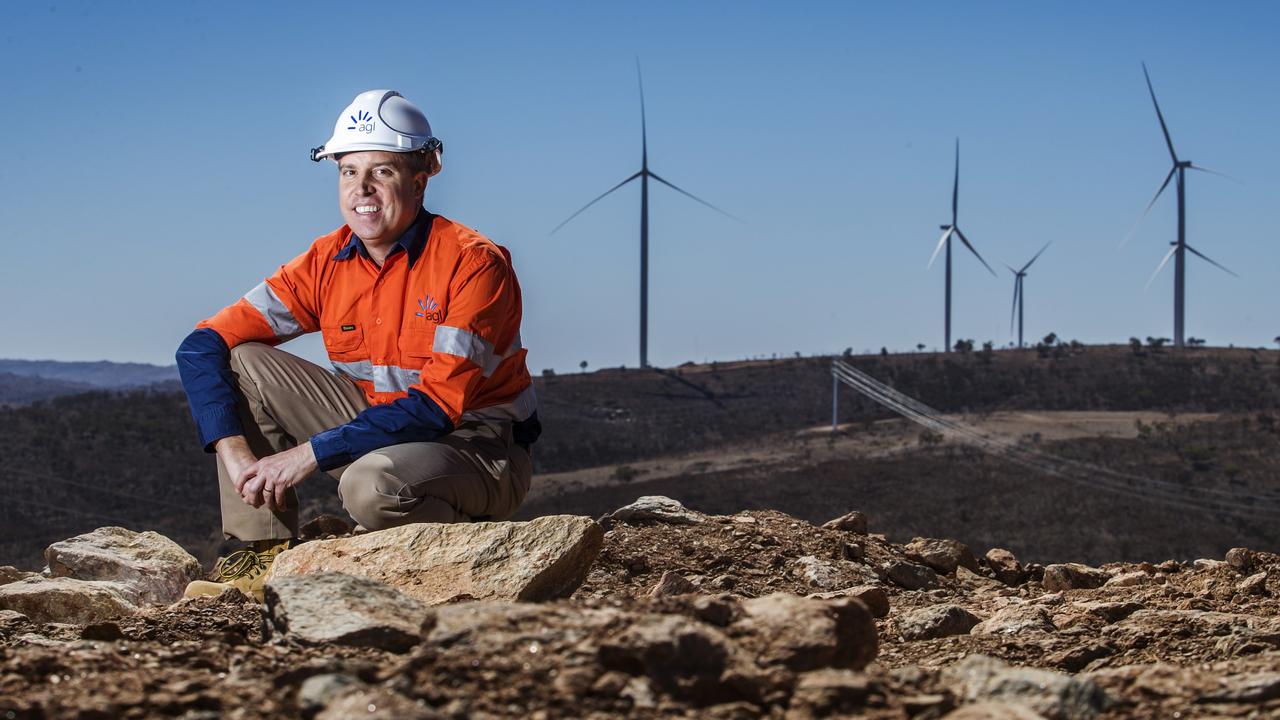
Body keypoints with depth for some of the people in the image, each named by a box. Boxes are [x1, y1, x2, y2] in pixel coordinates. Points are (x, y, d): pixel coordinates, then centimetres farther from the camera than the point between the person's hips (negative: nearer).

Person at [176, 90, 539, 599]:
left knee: (371, 483, -37)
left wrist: (309, 454, -29)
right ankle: (264, 556, -6)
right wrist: (235, 453, -20)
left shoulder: (474, 264, -20)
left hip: (482, 447, -6)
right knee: (242, 364, -8)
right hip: (379, 427, 6)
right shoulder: (326, 263, -4)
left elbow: (438, 405, -27)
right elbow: (203, 346, -5)